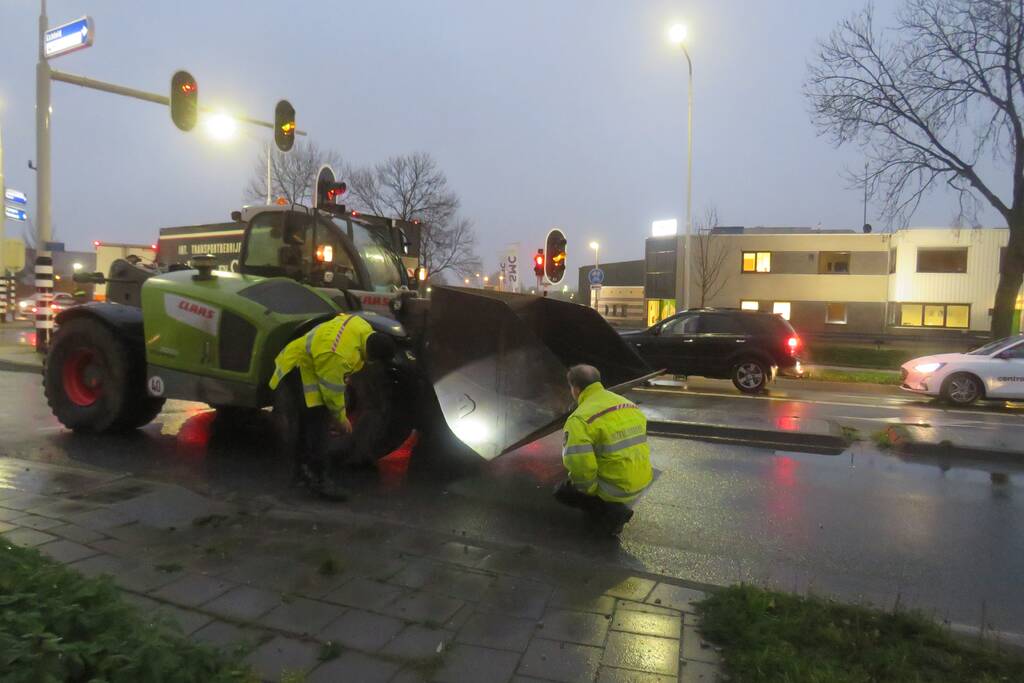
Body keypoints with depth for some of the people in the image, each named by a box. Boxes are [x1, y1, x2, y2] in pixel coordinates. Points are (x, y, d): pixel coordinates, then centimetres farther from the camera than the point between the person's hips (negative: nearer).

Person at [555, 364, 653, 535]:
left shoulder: (580, 419, -18)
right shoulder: (630, 404, 6)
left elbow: (579, 465, -27)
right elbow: (638, 443, 14)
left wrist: (589, 489, -8)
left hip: (616, 490, -7)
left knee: (562, 491, 16)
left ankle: (611, 513, 0)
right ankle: (618, 505, 17)